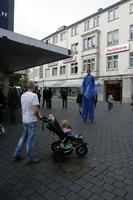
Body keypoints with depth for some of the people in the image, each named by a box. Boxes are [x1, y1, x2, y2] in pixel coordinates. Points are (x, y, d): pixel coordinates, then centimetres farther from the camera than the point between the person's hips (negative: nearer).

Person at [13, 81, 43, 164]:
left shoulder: (22, 95, 6)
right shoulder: (34, 95, -18)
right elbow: (35, 110, -23)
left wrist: (39, 113, 17)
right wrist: (39, 116, -3)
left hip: (24, 120, 7)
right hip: (32, 120, -7)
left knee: (24, 137, 22)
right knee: (30, 139, 4)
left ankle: (16, 155, 30)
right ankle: (29, 159, 19)